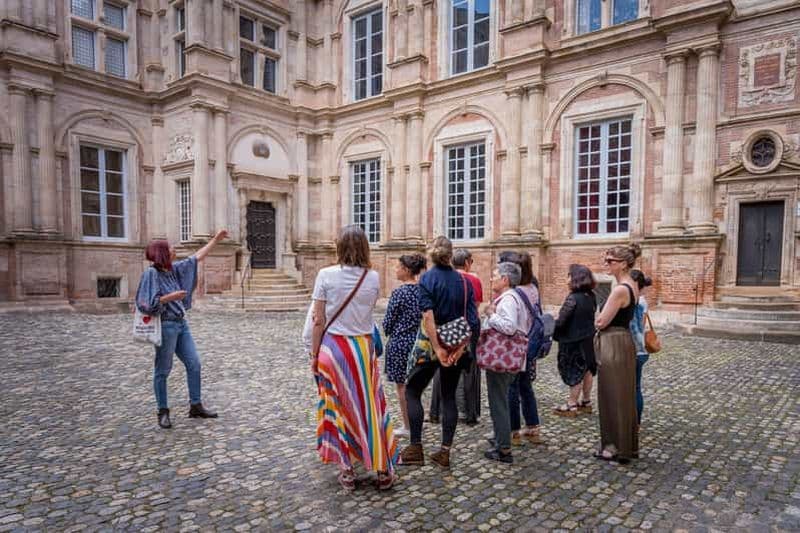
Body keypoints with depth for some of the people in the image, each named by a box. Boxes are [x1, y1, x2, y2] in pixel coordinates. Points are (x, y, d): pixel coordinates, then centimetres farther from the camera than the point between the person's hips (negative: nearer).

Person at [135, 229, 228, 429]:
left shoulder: (174, 269, 8)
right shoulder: (151, 273, -12)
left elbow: (196, 257, 17)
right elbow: (145, 303, -17)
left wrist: (216, 239, 18)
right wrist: (169, 297, -20)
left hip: (181, 324, 8)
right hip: (165, 326, -8)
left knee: (194, 364, 7)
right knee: (163, 370, 4)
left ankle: (196, 406, 17)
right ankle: (163, 412, 18)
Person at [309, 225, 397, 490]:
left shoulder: (326, 275, -9)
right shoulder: (373, 277, -3)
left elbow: (319, 321, -7)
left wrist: (314, 354, 3)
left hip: (333, 347, -1)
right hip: (363, 347, 2)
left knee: (338, 406, 12)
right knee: (369, 405, 11)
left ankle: (347, 470, 22)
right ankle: (382, 470, 20)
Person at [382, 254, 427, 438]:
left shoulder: (399, 293, -17)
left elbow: (388, 322, -11)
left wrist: (390, 333, 9)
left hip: (400, 342, -6)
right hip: (418, 340, 7)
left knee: (402, 386, 6)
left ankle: (408, 427, 15)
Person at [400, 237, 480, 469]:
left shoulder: (428, 278, -9)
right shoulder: (463, 281, 3)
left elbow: (428, 317, -19)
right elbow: (472, 319, -4)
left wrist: (438, 349, -20)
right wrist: (461, 347, -8)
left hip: (431, 345, -4)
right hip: (456, 347, 4)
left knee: (412, 391, 10)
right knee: (449, 396, 13)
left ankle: (415, 448, 9)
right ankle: (445, 452, 16)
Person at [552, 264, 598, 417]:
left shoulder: (573, 298, -22)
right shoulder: (591, 296, 2)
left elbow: (561, 321, -21)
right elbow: (591, 316, 9)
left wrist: (554, 333, -6)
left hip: (574, 341, -7)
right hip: (588, 338, 7)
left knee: (575, 372, 1)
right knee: (587, 370, 15)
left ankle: (572, 406, 12)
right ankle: (586, 402, 28)